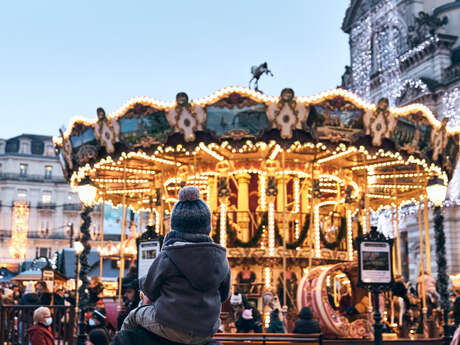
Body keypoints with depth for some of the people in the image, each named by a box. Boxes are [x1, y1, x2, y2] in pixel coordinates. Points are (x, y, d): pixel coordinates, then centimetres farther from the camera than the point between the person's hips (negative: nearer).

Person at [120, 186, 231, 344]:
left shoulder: (166, 258, -13)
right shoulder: (220, 257, -1)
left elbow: (150, 289, -2)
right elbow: (223, 294, 9)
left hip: (171, 327, -4)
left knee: (133, 317, 24)